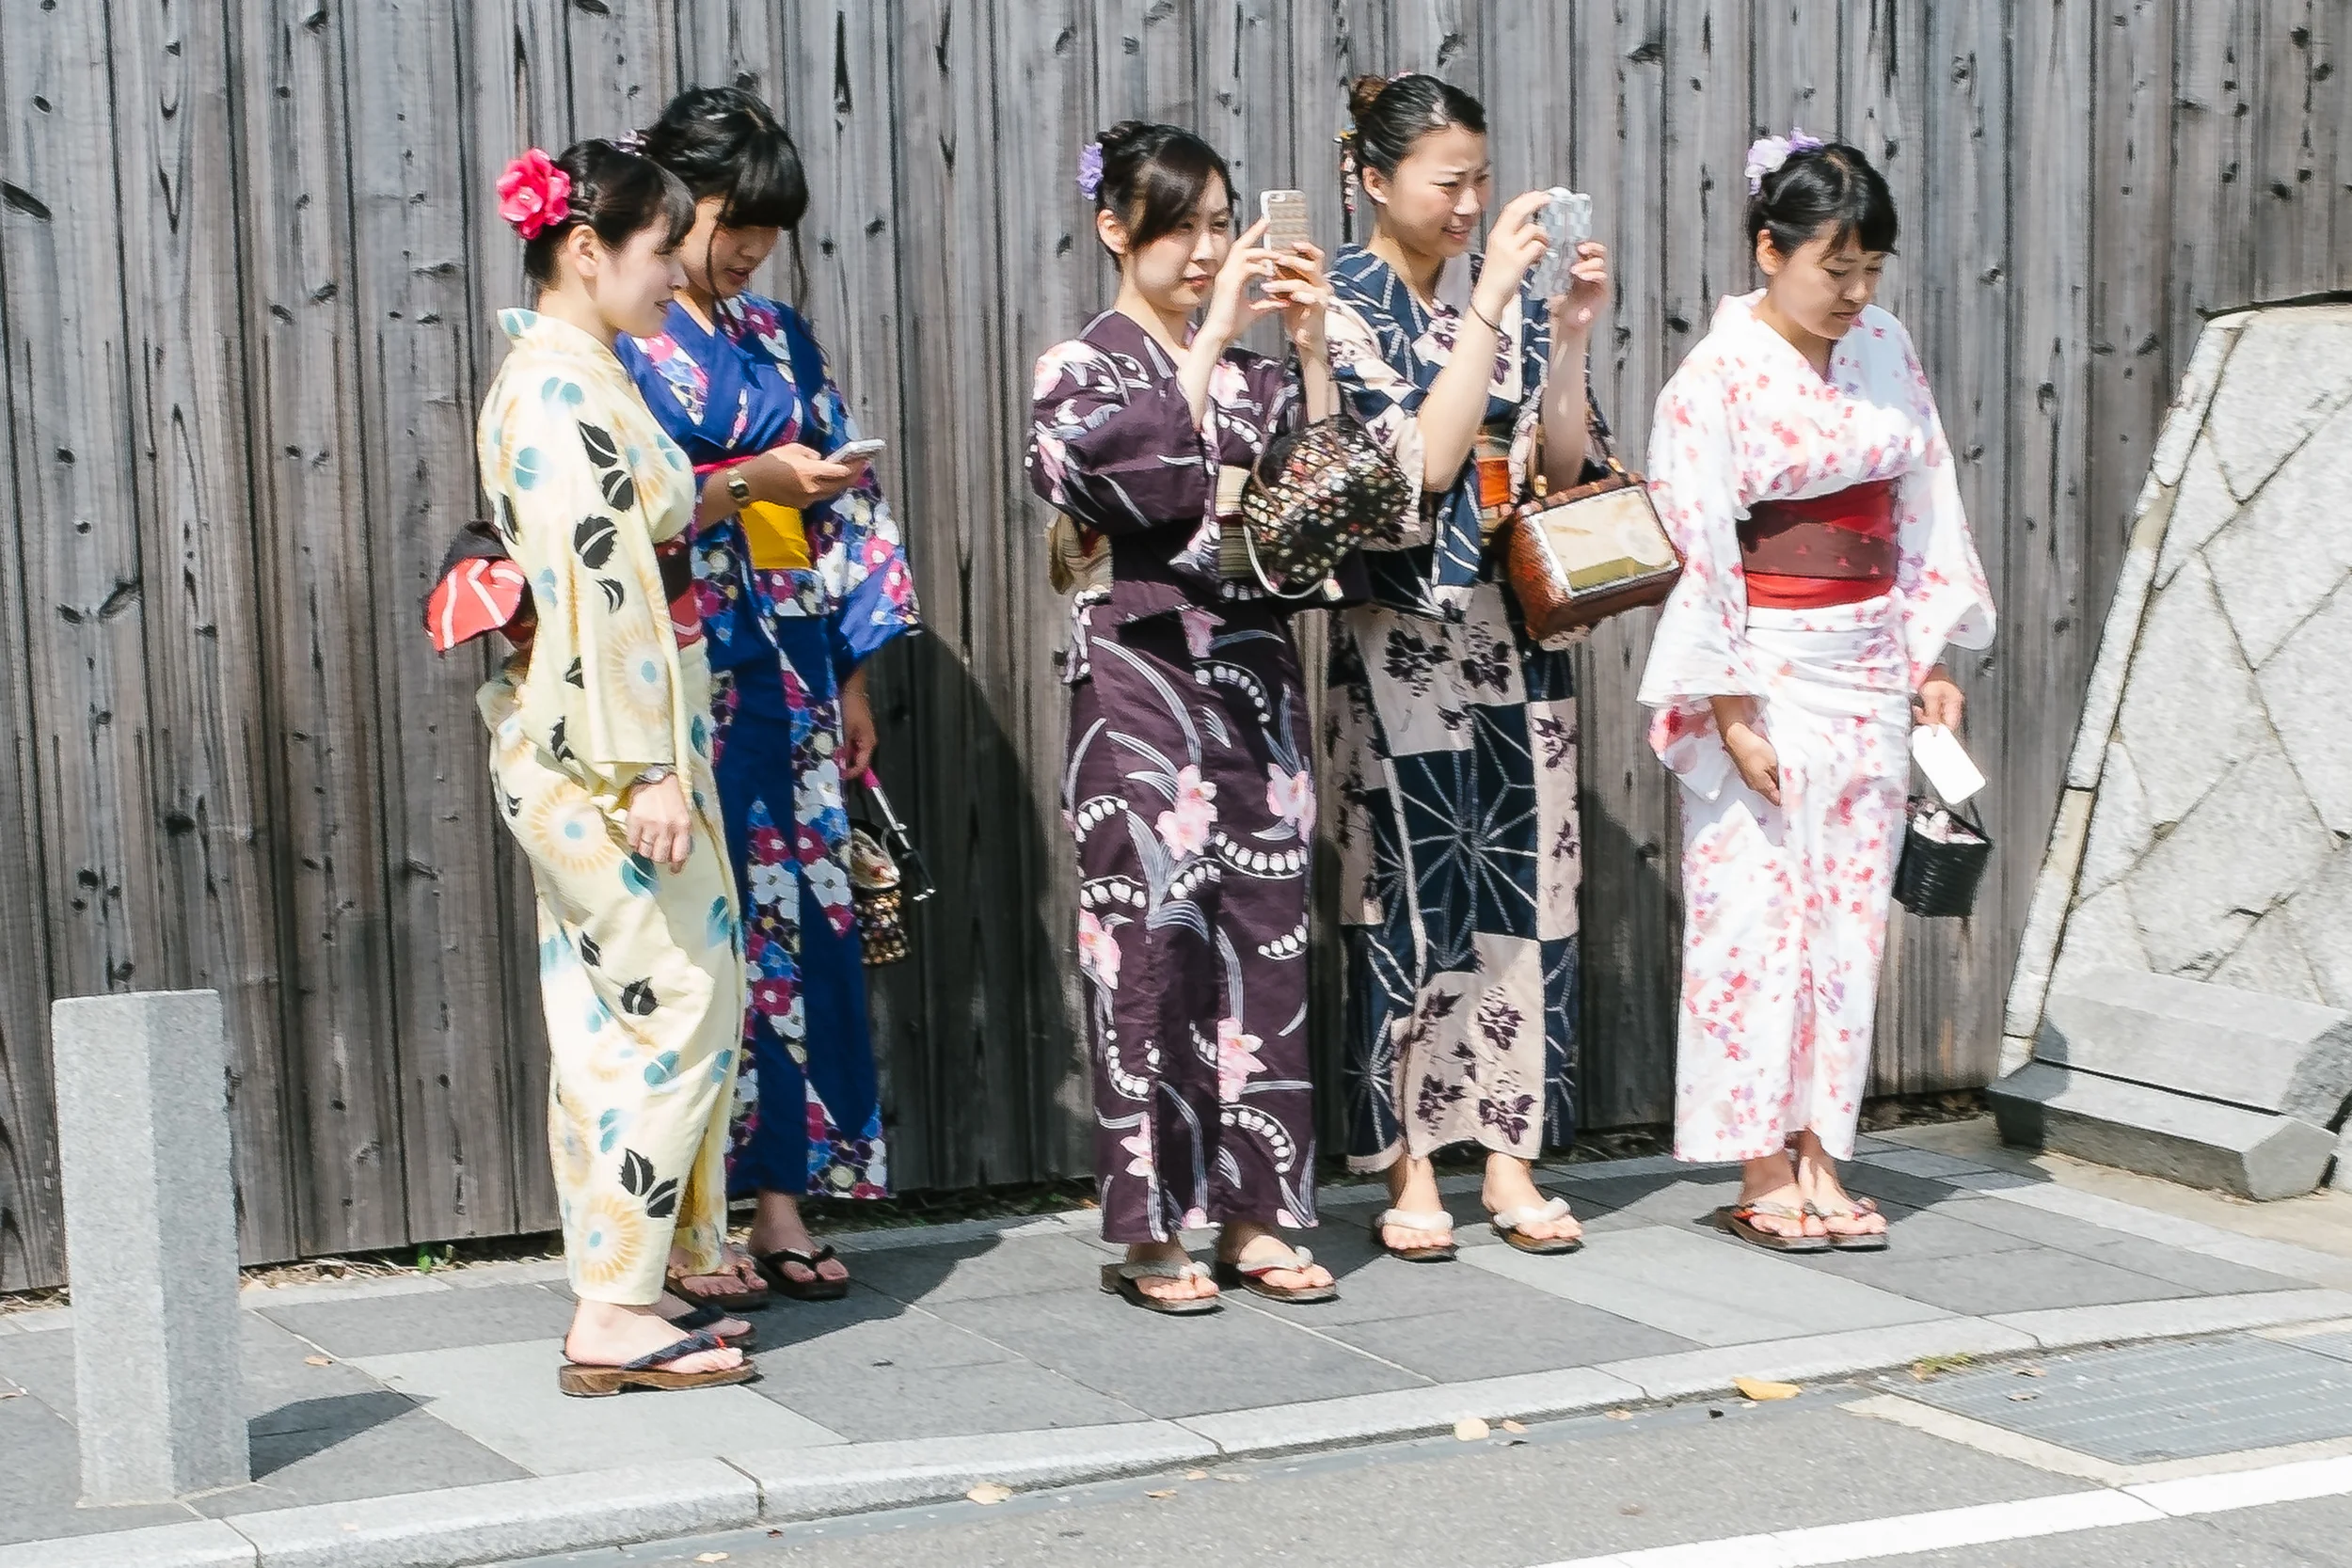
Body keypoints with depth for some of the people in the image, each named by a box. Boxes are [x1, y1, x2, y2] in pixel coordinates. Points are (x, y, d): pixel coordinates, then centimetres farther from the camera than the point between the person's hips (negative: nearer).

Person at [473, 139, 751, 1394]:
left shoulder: (562, 376, 16)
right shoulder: (566, 390, -16)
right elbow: (597, 594, -22)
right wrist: (651, 766, -22)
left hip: (581, 755, 10)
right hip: (605, 744, -10)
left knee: (609, 1019, 13)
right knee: (676, 1007, -6)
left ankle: (614, 1302, 21)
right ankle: (616, 1314, -2)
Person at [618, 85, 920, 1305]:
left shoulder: (777, 338, 15)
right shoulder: (620, 345, -3)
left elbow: (845, 509, 15)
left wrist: (854, 674, 11)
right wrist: (748, 483, -17)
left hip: (794, 672, 6)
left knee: (802, 917, 5)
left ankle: (783, 1197, 14)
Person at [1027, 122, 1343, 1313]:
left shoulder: (1249, 369, 14)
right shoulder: (1082, 365, 0)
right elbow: (1136, 477, -18)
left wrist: (1309, 345, -4)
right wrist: (1212, 335, -18)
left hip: (1255, 672, 5)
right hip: (1143, 680, -5)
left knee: (1263, 935, 5)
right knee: (1153, 943, -3)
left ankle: (1251, 1215, 13)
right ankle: (1154, 1230, 6)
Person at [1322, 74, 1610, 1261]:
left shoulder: (1505, 295, 9)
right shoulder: (1344, 305, -5)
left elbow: (1562, 466, 6)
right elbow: (1422, 459, -18)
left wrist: (1570, 336, -6)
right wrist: (1489, 305, -18)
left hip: (1517, 629, 5)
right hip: (1404, 638, -5)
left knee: (1526, 885, 4)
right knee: (1412, 890, -1)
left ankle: (1511, 1158, 13)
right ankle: (1412, 1172, 9)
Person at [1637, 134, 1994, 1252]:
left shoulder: (1885, 351, 7)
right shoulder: (1715, 380, -11)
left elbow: (1925, 508, 13)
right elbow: (1698, 557, -12)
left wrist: (1932, 656, 8)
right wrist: (1731, 714, -15)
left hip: (1869, 674, 6)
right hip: (1767, 675, -6)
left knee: (1849, 912, 6)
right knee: (1760, 915, -4)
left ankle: (1818, 1159, 13)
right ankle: (1762, 1177, 4)